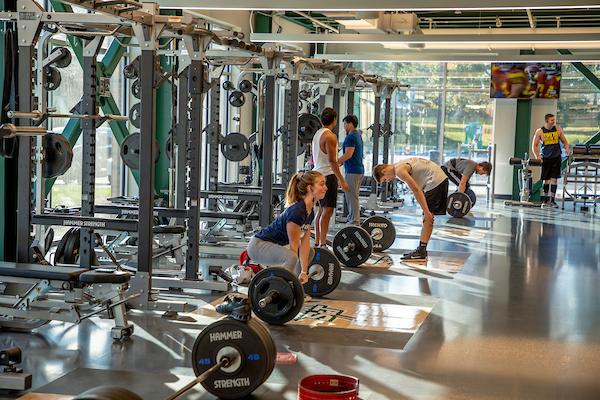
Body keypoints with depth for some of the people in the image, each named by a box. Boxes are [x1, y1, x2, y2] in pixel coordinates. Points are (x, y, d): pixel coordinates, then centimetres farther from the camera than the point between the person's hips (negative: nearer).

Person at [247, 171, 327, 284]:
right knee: (290, 257, -36)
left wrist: (304, 272, 3)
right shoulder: (297, 211, -27)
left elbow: (305, 243, 4)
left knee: (310, 252, 22)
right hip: (258, 245, -11)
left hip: (277, 245, 11)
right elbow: (293, 247, -23)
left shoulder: (310, 211, 1)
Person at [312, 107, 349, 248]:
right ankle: (322, 244, -13)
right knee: (328, 210, -10)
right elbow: (332, 160, -18)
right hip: (327, 175, -9)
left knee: (321, 210, 13)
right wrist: (341, 181, -17)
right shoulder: (330, 136, -13)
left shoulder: (317, 134, 15)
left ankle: (317, 241, 15)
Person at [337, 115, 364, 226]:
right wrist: (340, 162, 22)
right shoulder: (358, 135, 18)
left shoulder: (351, 137, -15)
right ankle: (353, 219, 21)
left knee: (351, 197, -8)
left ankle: (354, 221, -7)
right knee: (353, 197, 16)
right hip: (359, 170, 10)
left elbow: (348, 155, -23)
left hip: (352, 171, -10)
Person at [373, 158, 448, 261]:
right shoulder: (401, 165, 18)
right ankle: (422, 250, 14)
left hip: (435, 181, -10)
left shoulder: (400, 170, -14)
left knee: (427, 218, -10)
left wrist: (426, 212, -19)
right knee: (426, 218, 11)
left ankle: (421, 252, -11)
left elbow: (416, 191, -19)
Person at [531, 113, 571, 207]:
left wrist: (567, 149, -10)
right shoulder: (539, 132, -3)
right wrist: (537, 157, -11)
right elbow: (534, 145, 1)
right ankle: (545, 198, 18)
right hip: (545, 158, -1)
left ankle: (552, 199, 3)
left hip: (556, 158, 1)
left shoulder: (558, 130, 3)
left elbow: (565, 141, 12)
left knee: (554, 179, -2)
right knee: (546, 179, 5)